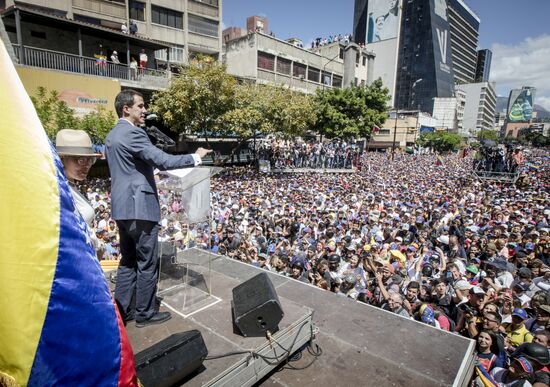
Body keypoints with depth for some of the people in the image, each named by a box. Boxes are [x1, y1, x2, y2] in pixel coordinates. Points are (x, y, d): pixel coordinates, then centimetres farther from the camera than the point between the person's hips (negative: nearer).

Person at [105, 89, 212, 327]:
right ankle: (145, 314, 16)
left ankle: (120, 310, 26)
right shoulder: (132, 133, -15)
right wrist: (195, 157, -12)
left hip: (121, 207, 10)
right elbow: (163, 161, -23)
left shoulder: (112, 136, 16)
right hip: (139, 207, -10)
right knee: (147, 263, 3)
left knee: (128, 261, 18)